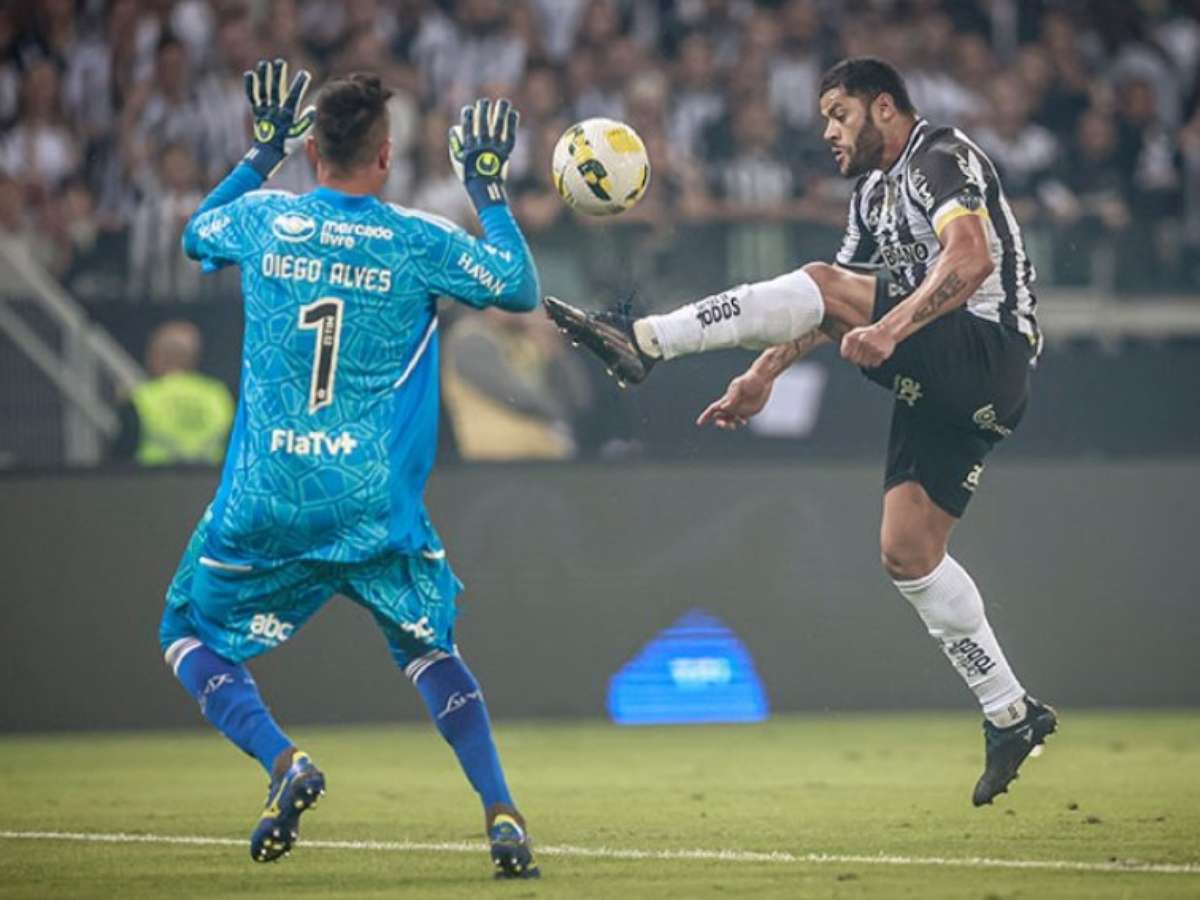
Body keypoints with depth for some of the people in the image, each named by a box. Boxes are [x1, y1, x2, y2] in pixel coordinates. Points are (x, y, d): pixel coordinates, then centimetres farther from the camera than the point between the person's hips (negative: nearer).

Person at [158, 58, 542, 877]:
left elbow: (194, 234, 25)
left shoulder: (261, 220, 1)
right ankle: (501, 815, 2)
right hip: (376, 504, 0)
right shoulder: (417, 243, -5)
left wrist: (264, 153, 31)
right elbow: (521, 290, 8)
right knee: (430, 647, 20)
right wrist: (490, 190, 16)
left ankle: (284, 763, -9)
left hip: (265, 499, 0)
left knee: (191, 635, 18)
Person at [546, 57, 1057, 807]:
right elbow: (832, 312, 29)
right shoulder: (876, 191, 25)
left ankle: (644, 342, -27)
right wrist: (765, 374, 18)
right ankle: (1011, 715, 6)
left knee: (820, 282, -21)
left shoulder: (942, 157, -5)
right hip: (942, 380, 10)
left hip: (987, 349, -10)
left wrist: (890, 328, -34)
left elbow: (970, 260, -23)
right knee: (909, 550, 3)